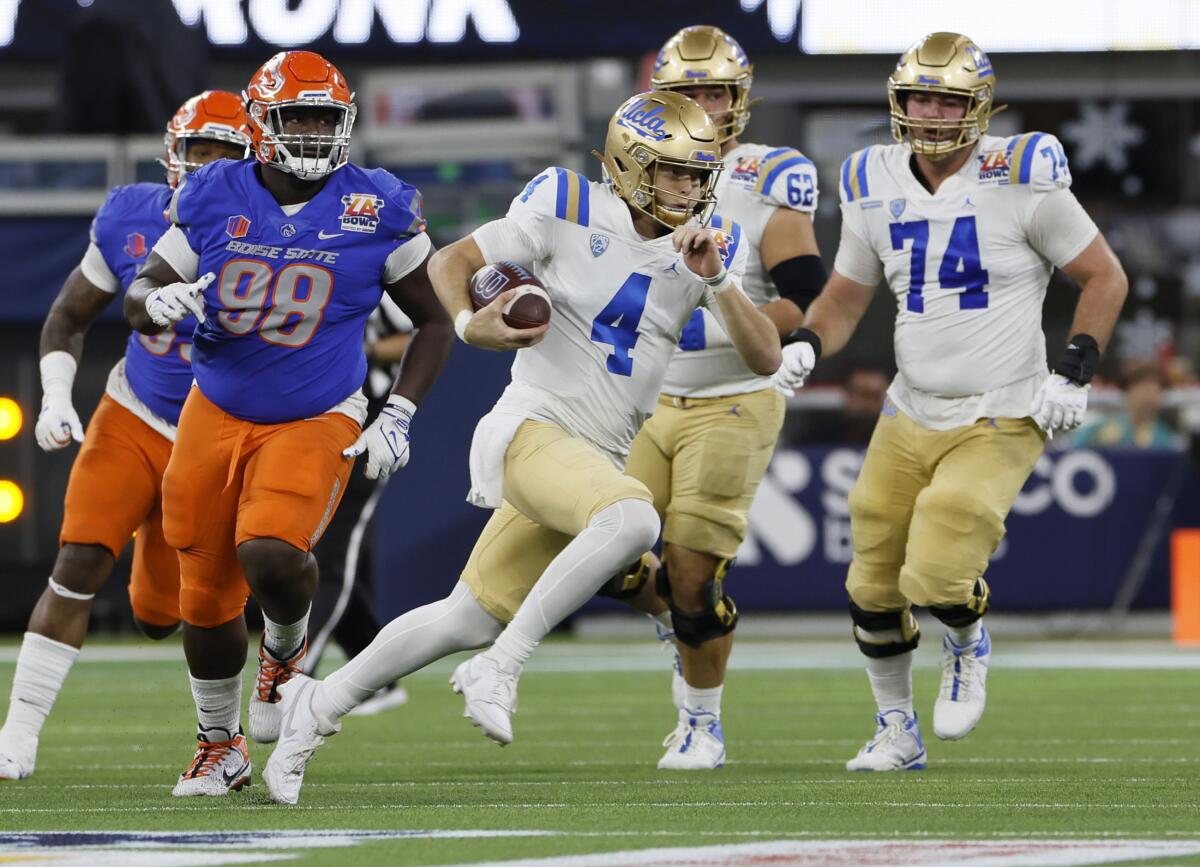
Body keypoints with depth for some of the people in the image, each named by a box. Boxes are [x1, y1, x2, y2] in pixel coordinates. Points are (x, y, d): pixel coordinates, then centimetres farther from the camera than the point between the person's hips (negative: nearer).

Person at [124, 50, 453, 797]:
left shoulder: (376, 210, -7)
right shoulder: (214, 200, -4)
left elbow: (434, 323, 3)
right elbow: (139, 299, 6)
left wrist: (398, 417, -7)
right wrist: (159, 303, -19)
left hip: (316, 422, -3)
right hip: (217, 416, 3)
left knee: (270, 553, -28)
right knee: (206, 597, 6)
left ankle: (287, 651, 8)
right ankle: (221, 746, 29)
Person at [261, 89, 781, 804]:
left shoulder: (709, 246, 4)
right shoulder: (570, 210, -8)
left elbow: (765, 358, -3)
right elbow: (450, 262, 0)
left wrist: (716, 280, -18)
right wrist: (468, 323, -21)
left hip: (600, 458, 6)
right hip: (532, 428, -6)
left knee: (472, 619, 10)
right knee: (633, 520, -34)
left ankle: (319, 705, 27)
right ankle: (500, 667, -23)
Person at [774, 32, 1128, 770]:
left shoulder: (1022, 180, -12)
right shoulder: (876, 190, 3)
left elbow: (1105, 278, -3)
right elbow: (843, 299, 15)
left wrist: (1074, 373, -12)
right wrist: (805, 345, -5)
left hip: (999, 424, -5)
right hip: (910, 419, 5)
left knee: (936, 578, -19)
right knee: (873, 592, 6)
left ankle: (969, 642, 18)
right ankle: (897, 731, 29)